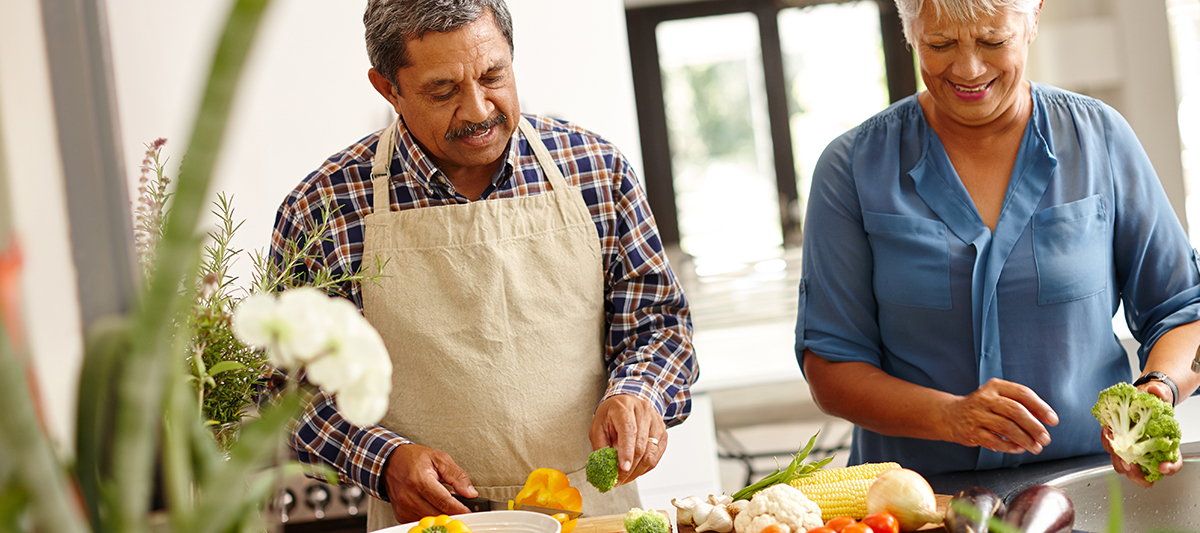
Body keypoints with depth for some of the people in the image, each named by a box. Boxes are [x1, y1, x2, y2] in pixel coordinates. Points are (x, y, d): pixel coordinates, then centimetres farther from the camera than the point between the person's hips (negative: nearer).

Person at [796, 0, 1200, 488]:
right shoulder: (854, 167, 0)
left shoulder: (1100, 138, 4)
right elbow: (828, 366, -2)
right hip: (924, 496, 0)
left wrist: (1159, 390, -13)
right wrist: (950, 416, -19)